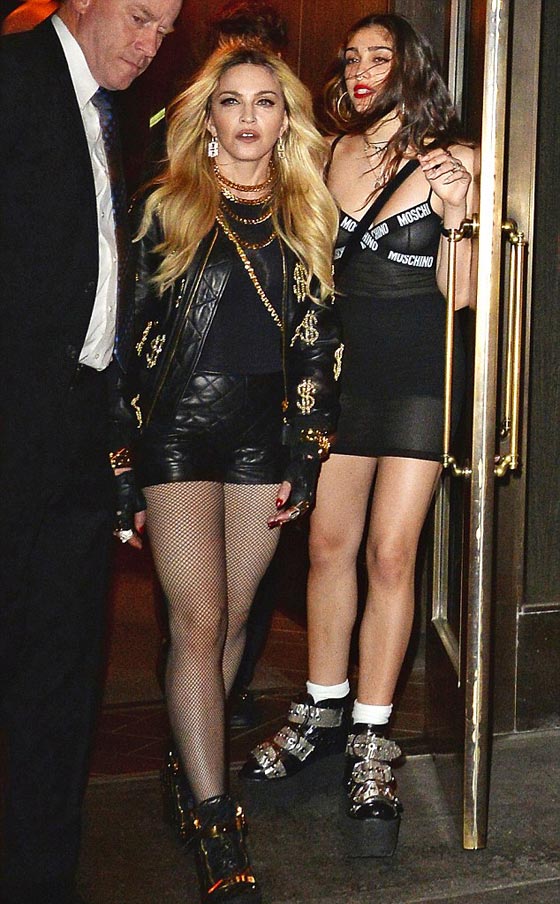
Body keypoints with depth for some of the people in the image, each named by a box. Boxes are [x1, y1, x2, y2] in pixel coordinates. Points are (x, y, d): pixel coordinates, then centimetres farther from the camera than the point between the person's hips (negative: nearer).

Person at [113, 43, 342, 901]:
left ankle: (196, 761, 27)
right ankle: (215, 826, -2)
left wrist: (304, 459, 2)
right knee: (199, 621, -7)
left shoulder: (306, 217, 9)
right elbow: (133, 329, 3)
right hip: (179, 424, -3)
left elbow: (317, 343, 8)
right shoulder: (166, 206, 2)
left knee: (233, 617, 8)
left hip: (264, 431, 3)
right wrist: (123, 454, 0)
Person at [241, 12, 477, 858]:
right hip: (346, 365, 4)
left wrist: (454, 217, -19)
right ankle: (322, 713, 23)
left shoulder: (452, 158, -3)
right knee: (329, 541, 7)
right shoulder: (331, 153, 8)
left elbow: (460, 292, -5)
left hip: (420, 368, -4)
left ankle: (371, 742, 4)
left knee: (390, 551, -6)